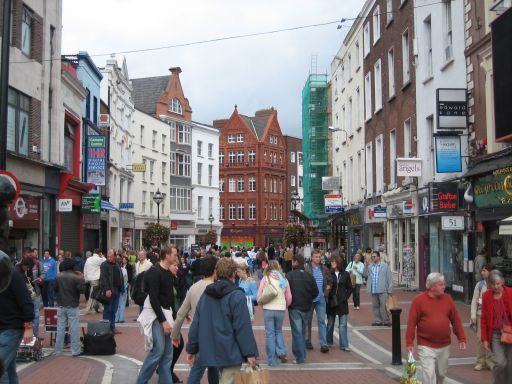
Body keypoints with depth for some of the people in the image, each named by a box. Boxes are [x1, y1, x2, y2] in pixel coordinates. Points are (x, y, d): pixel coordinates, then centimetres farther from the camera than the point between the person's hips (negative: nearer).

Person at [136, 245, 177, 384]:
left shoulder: (169, 273, 12)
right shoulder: (154, 272, -15)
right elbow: (153, 298, -21)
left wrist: (173, 316, 13)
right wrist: (163, 320, -22)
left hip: (166, 313, 9)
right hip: (155, 315, -8)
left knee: (168, 352, 6)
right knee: (158, 350, -10)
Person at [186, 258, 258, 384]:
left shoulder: (206, 294, 7)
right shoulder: (236, 295, -12)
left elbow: (196, 324, 8)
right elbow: (243, 327, -16)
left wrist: (192, 349, 14)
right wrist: (250, 352, -12)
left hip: (210, 352, 7)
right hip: (230, 353, -7)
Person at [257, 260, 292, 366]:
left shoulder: (265, 278, -4)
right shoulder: (284, 280, 4)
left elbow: (259, 296, -3)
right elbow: (289, 298, 9)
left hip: (268, 309, -2)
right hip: (281, 309, 3)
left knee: (270, 333, 6)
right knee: (278, 330, 22)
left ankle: (272, 360, 8)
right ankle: (281, 351, 4)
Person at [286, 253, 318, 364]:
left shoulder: (289, 275, -13)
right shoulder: (309, 276, 1)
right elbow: (315, 292, 2)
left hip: (294, 308, -5)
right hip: (306, 308, 5)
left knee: (297, 332, -1)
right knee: (302, 331, 17)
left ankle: (300, 357, -3)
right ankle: (302, 355, 23)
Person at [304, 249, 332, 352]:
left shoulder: (324, 269, 5)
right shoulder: (306, 269, -7)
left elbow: (330, 281, 16)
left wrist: (327, 291, 5)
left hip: (321, 299, 2)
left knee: (322, 321, -3)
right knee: (308, 321, 10)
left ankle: (323, 344, -4)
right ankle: (307, 342, 22)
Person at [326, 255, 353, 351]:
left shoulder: (345, 274, 1)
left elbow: (349, 288, 8)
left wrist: (346, 297, -1)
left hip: (342, 303, 0)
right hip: (331, 302, 0)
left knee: (343, 325, -1)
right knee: (330, 324, 12)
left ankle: (344, 345, 3)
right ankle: (329, 342, 27)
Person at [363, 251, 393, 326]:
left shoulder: (385, 266, -3)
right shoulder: (370, 266, 11)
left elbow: (389, 278, -4)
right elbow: (365, 274, 6)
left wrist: (390, 290, -7)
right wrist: (365, 266, -5)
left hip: (383, 290, -5)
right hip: (373, 291, 5)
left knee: (383, 306, -4)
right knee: (375, 306, 10)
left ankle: (386, 321, 6)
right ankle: (378, 321, 18)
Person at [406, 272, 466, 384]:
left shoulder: (447, 299, 4)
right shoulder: (419, 300, -7)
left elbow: (456, 320, 9)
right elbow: (411, 323, -7)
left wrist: (461, 339, 5)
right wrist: (409, 343, -8)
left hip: (444, 346, 4)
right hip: (426, 346, -4)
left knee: (441, 374, 16)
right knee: (429, 375, -9)